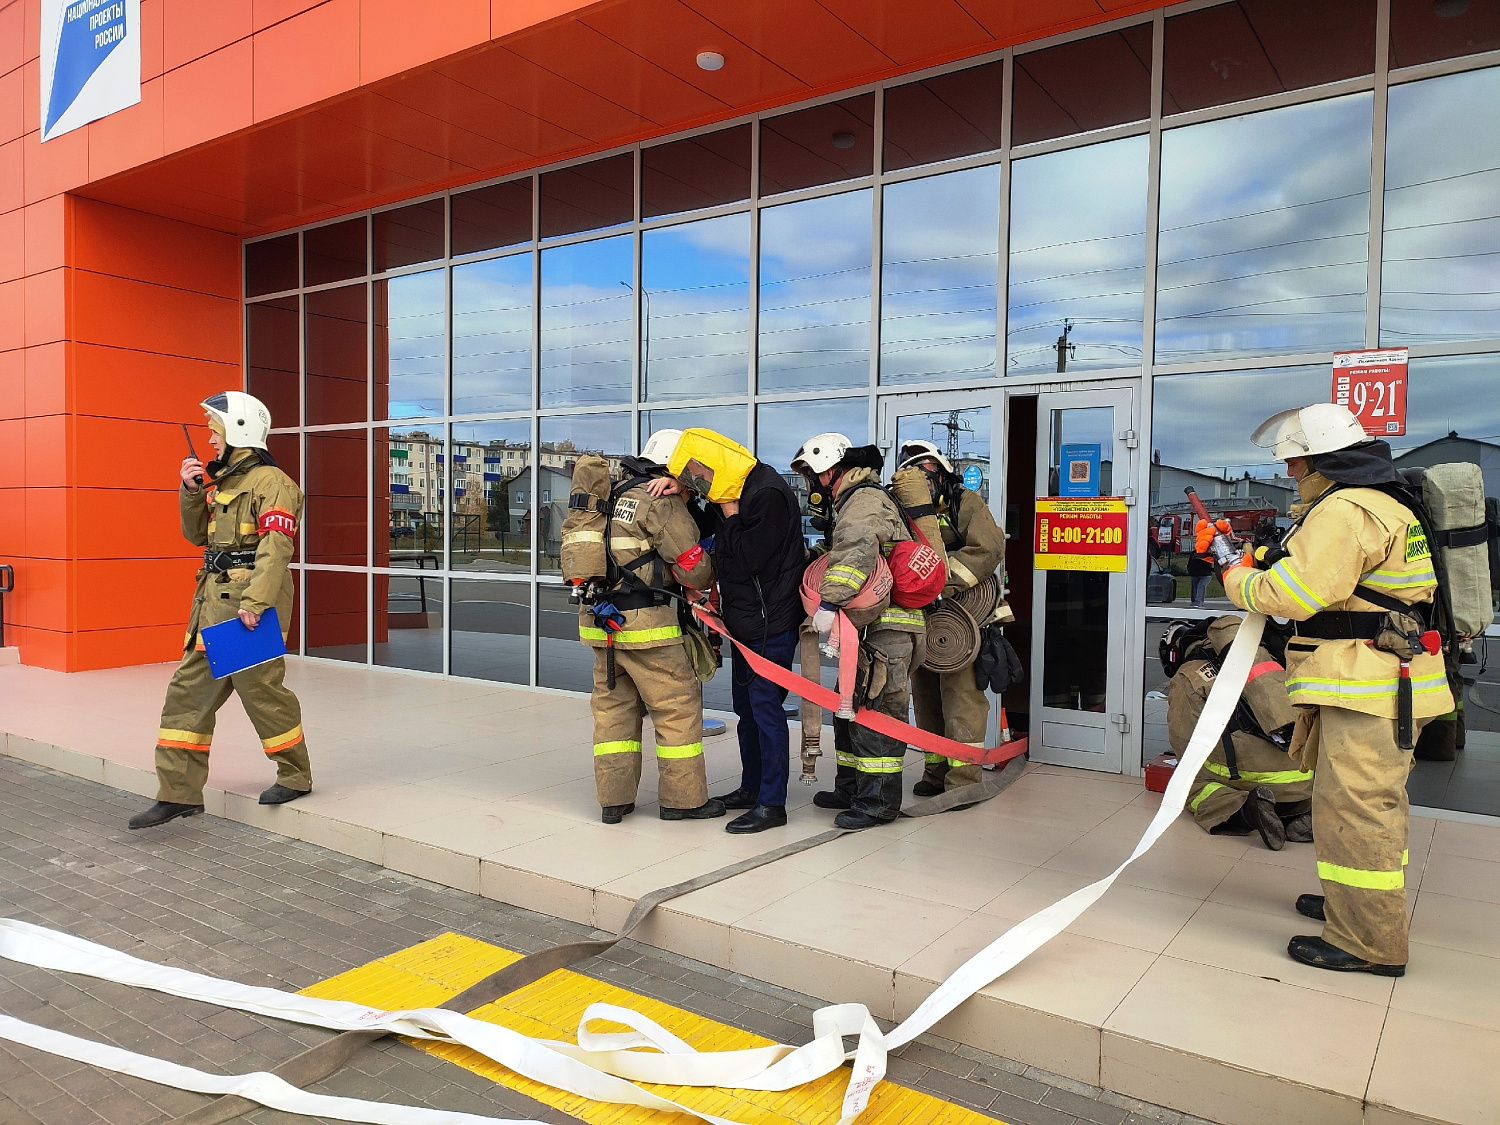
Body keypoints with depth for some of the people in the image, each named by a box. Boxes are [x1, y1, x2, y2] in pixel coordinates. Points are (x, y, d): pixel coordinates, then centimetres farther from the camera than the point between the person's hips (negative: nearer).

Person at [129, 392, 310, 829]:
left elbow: (275, 547, -20)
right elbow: (196, 534, 24)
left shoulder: (271, 481, -10)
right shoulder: (221, 480, 20)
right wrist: (191, 492, 9)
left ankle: (296, 776, 17)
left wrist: (255, 601, -28)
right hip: (214, 600, 10)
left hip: (250, 604, -9)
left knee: (260, 689, -2)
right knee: (188, 692, 7)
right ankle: (179, 794, 12)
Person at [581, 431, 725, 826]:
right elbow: (694, 571, -9)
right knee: (679, 704, 3)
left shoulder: (615, 496, 17)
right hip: (644, 622, -8)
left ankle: (614, 800, 18)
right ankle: (683, 798, 10)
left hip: (602, 617, 8)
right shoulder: (663, 502, -9)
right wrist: (710, 562, 12)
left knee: (613, 705, 13)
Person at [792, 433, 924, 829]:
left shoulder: (865, 500, -12)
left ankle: (879, 801, 1)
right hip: (869, 624, 11)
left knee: (875, 711, -7)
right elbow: (839, 551, 24)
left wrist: (830, 601, -34)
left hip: (887, 626, -11)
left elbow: (856, 550, -30)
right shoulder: (852, 503, 24)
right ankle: (851, 788, 27)